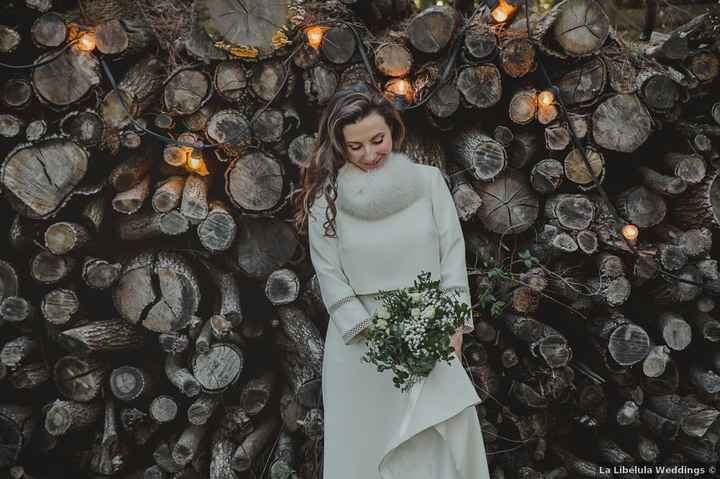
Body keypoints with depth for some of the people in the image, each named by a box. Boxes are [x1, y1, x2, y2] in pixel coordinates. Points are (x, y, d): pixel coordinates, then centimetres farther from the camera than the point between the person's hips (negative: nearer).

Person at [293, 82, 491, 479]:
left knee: (446, 439, 1)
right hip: (359, 341, 0)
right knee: (365, 443, 6)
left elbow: (453, 252, 1)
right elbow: (330, 275, -4)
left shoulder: (428, 181, 1)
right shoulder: (326, 197, -1)